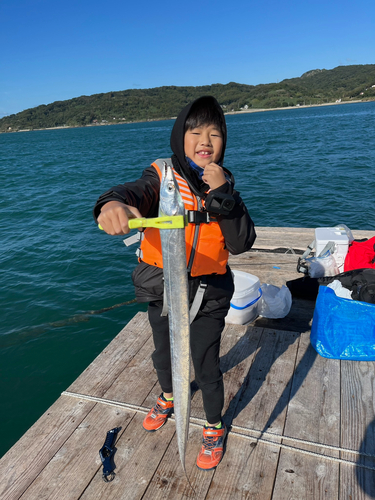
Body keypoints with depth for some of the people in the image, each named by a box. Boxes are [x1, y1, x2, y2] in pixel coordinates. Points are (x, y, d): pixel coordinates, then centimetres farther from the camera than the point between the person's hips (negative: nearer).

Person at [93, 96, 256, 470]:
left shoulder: (225, 185, -5)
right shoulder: (162, 176, -11)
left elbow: (242, 243, -14)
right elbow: (134, 192, -34)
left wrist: (222, 194, -25)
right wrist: (113, 203, -58)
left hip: (207, 295, 0)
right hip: (161, 288, 1)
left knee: (206, 366, 10)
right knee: (163, 353, 24)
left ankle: (214, 427, 42)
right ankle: (168, 397, 59)